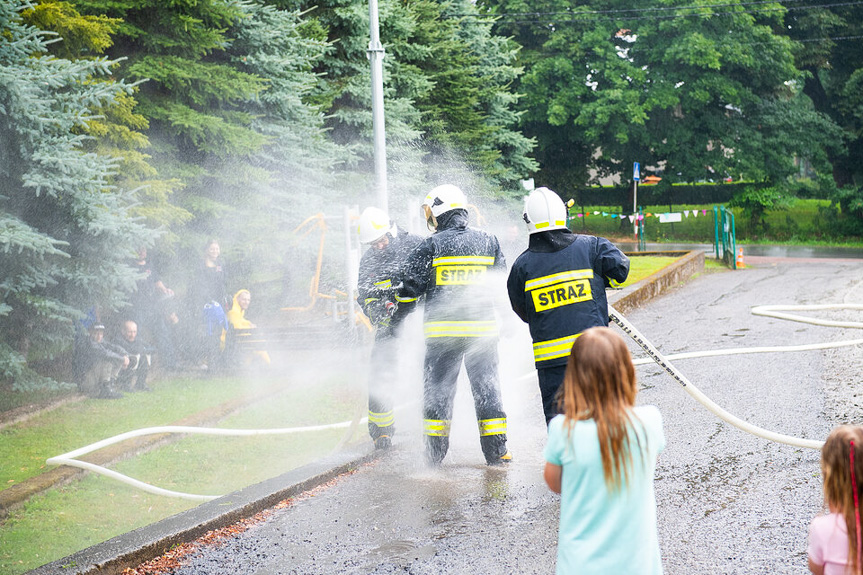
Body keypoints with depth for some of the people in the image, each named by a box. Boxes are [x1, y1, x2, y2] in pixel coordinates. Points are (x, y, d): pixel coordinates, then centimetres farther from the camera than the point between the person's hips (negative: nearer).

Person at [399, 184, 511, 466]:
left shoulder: (431, 245, -5)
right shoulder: (488, 241, 5)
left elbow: (412, 286, -5)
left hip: (442, 329, -2)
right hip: (482, 327, 2)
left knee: (437, 389, 8)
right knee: (487, 387, 9)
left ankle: (434, 452, 10)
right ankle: (496, 451, 8)